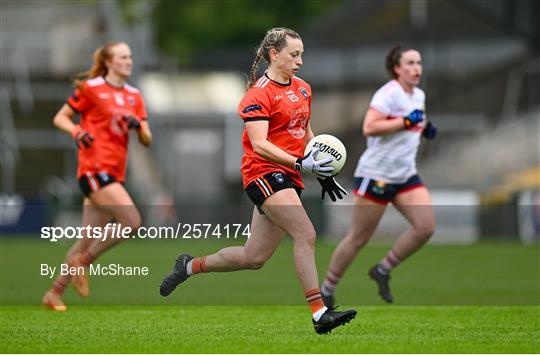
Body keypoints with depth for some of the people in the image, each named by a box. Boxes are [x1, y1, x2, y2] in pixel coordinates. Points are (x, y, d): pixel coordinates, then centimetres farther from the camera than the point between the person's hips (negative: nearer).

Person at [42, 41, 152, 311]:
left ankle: (55, 292, 17)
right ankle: (83, 261, -4)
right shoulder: (91, 88, -1)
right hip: (95, 169, -7)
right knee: (132, 221, -20)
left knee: (88, 241, 8)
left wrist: (138, 125, -7)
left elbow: (147, 140, 14)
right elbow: (60, 118, 3)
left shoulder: (134, 96, 15)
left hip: (115, 173, 7)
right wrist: (77, 131, -16)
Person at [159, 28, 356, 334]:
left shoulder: (303, 89, 14)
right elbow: (259, 145, -19)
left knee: (253, 258, 8)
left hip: (288, 179, 8)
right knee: (306, 234, -23)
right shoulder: (259, 94, -10)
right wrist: (301, 164, -29)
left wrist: (323, 172, 23)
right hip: (264, 173, -8)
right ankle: (319, 313, -24)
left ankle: (190, 266, 29)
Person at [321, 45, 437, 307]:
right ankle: (326, 290, 15)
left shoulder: (418, 96, 12)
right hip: (376, 174, -8)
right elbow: (369, 128, -25)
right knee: (359, 238, -1)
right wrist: (405, 121, -26)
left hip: (405, 175, 8)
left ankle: (382, 271, 9)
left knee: (426, 226, -9)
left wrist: (424, 128, 11)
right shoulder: (389, 93, -14)